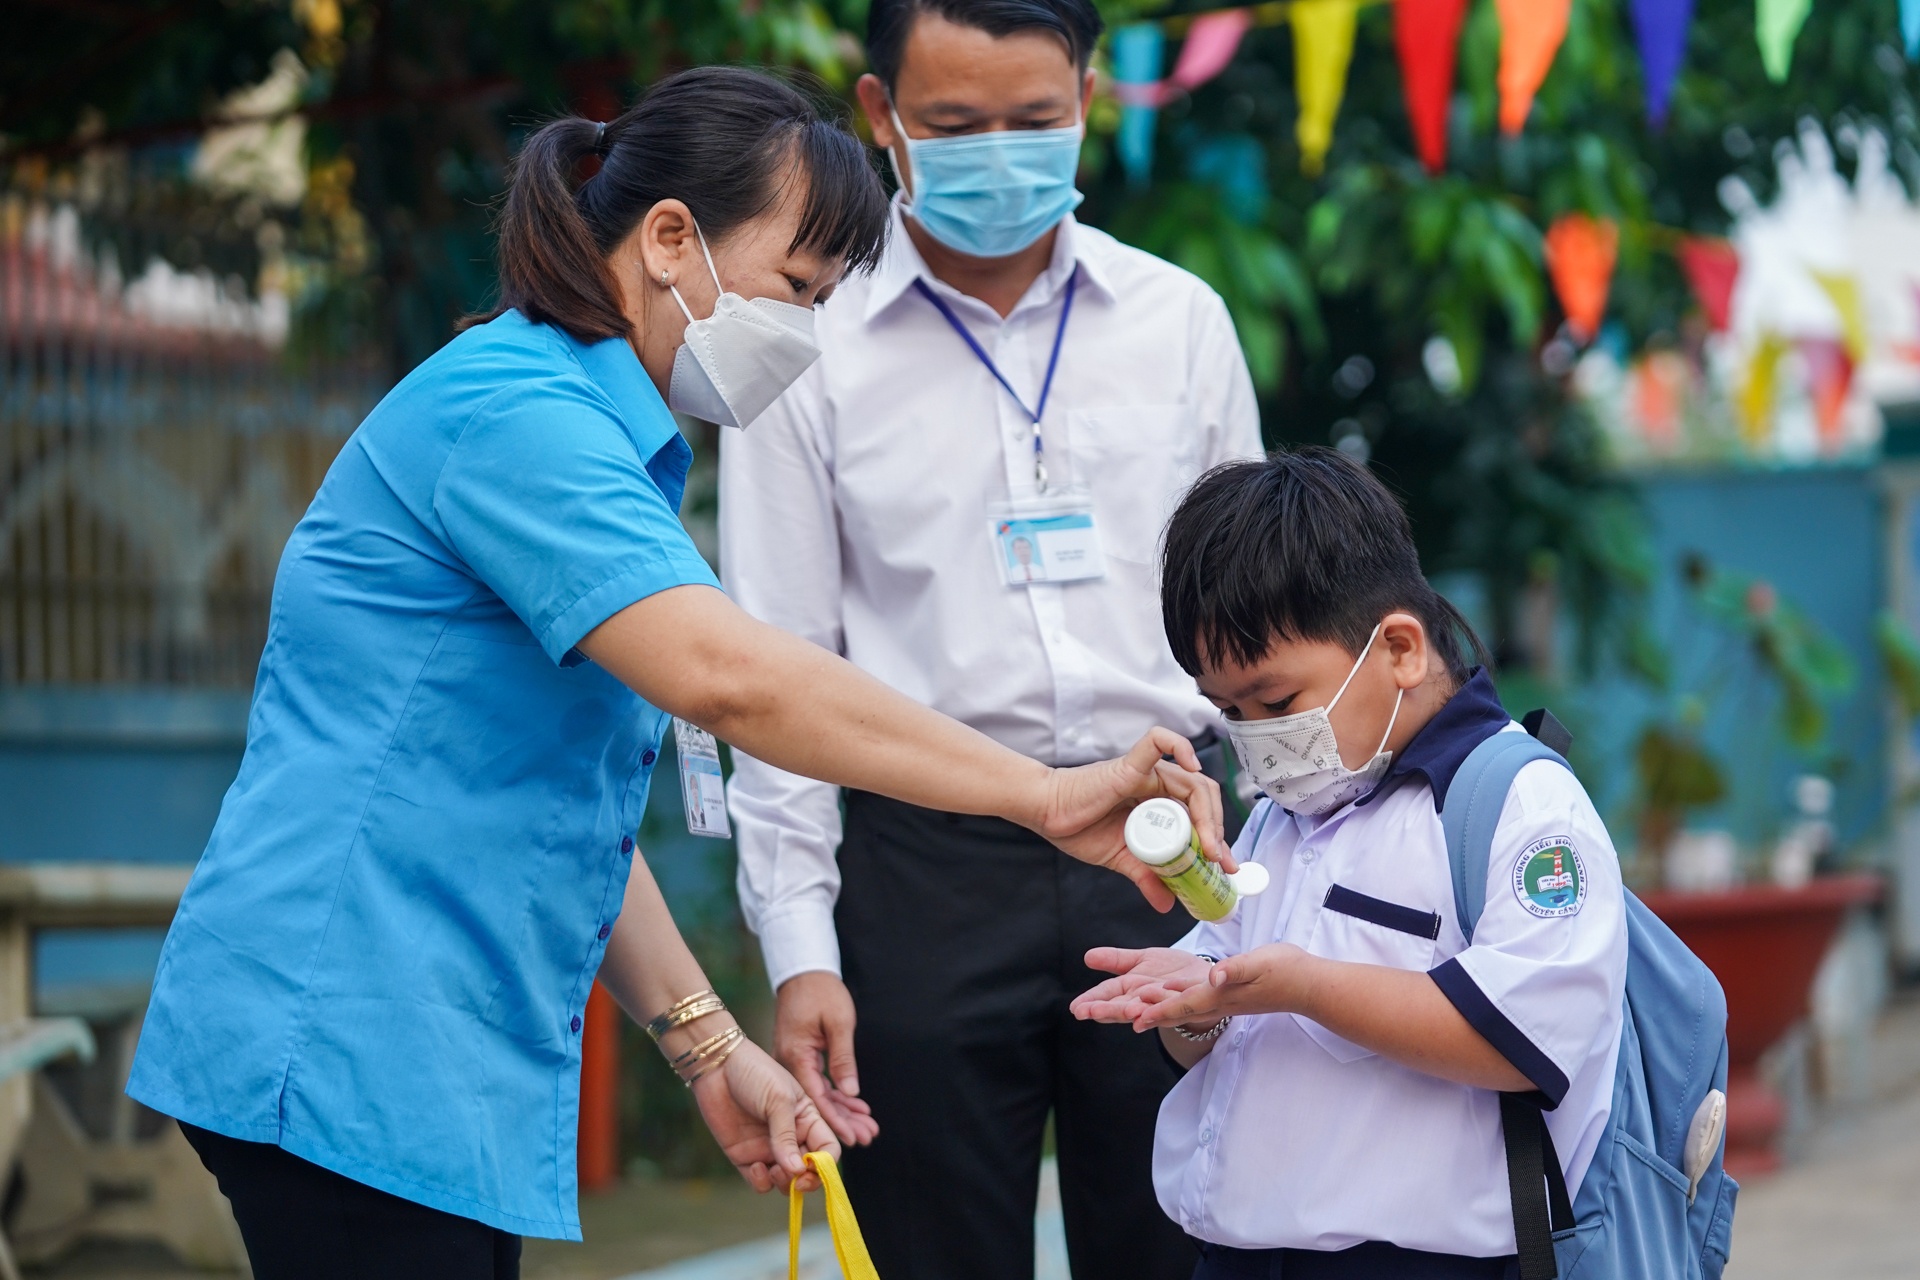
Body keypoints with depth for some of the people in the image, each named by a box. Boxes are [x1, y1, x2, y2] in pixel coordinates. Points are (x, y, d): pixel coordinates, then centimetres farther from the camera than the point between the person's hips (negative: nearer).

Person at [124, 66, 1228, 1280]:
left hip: (435, 1064, 10)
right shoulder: (511, 409, -15)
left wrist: (710, 1047, 15)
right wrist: (1044, 796, -27)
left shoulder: (596, 437, 19)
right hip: (342, 1049, -10)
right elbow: (724, 673, -29)